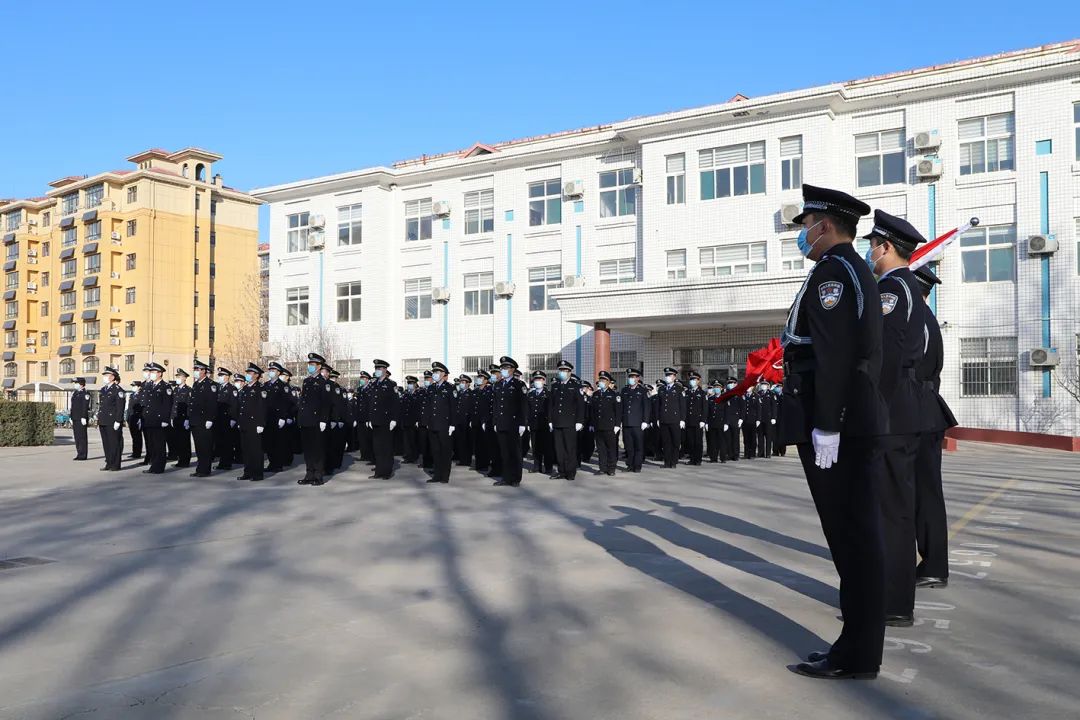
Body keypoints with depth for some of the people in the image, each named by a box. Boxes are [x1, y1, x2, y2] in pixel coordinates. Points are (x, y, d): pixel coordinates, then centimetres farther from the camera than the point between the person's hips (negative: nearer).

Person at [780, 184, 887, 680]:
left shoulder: (832, 270, -10)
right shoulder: (859, 272, 21)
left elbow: (833, 354, -20)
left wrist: (825, 427, -21)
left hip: (834, 421, -10)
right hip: (859, 420, 10)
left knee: (851, 536, -5)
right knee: (857, 533, 12)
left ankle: (856, 656, 3)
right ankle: (860, 644, 20)